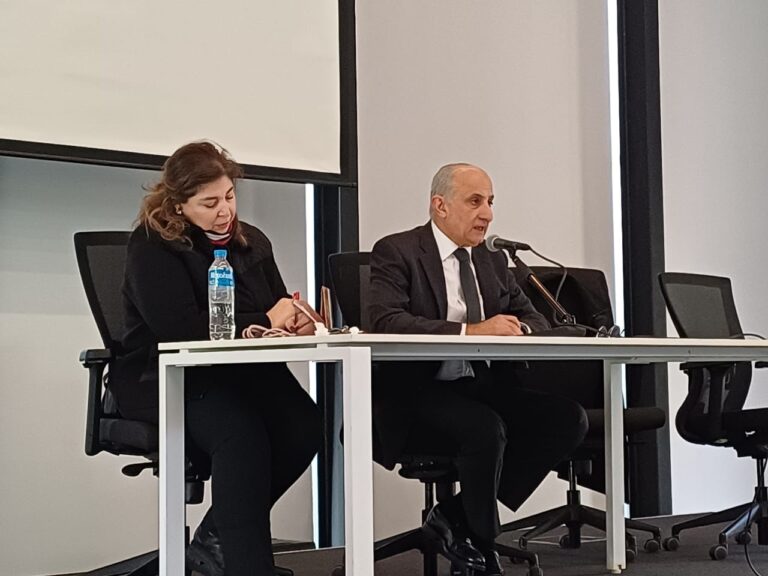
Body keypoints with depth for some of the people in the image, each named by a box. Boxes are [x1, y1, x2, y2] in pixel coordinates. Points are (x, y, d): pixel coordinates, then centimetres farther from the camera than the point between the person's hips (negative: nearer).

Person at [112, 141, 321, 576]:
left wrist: (295, 321, -12)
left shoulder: (252, 242, 14)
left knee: (304, 425, -24)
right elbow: (179, 328, -19)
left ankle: (217, 540, -11)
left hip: (242, 372, 6)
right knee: (242, 434, -35)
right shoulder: (153, 245, -6)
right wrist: (264, 322, -14)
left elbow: (279, 312, 16)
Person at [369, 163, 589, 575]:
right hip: (419, 392, -7)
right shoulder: (396, 252, -4)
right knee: (485, 428, -34)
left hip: (484, 386, 7)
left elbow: (535, 318, 16)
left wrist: (518, 330, -11)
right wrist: (470, 331, -27)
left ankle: (457, 515, -5)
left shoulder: (493, 261, 18)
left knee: (568, 418, -16)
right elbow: (385, 321, -19)